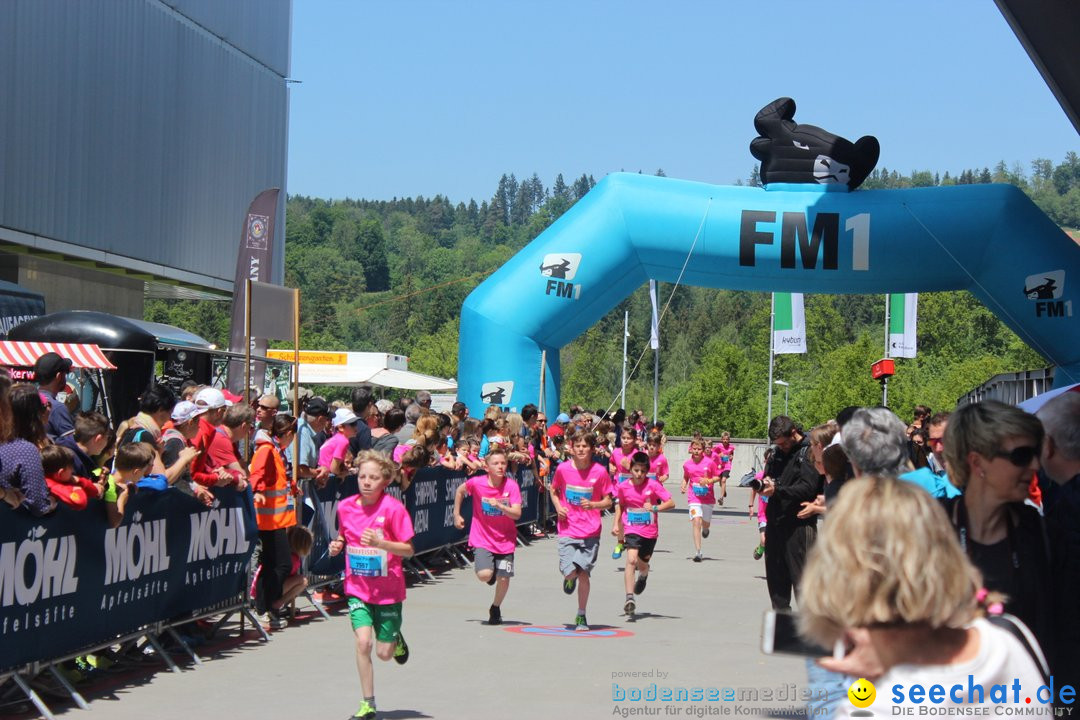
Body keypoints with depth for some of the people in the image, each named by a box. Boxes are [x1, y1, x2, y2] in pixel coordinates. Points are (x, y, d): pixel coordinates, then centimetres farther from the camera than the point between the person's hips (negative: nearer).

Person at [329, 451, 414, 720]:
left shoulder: (393, 508, -15)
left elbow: (409, 549, -13)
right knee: (363, 642, -15)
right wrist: (337, 546, -5)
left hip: (388, 589, -2)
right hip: (357, 588, 2)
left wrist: (379, 543, -27)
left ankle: (397, 639, 43)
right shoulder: (345, 507, -2)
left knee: (384, 653, 5)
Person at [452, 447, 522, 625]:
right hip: (482, 538, -1)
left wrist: (499, 505, -30)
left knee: (503, 579, 0)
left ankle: (496, 608, 29)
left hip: (505, 540, 1)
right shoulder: (476, 483, -12)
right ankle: (491, 574, 20)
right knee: (484, 574, -20)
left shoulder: (511, 485, -12)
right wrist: (457, 515, 10)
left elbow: (517, 513, -17)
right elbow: (460, 491, 10)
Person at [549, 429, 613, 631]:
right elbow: (553, 490, 15)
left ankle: (581, 616, 14)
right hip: (568, 530, 0)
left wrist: (593, 505, -18)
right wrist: (558, 507, -3)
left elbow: (608, 501, 2)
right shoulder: (563, 469, -3)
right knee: (570, 571, -13)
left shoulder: (600, 472, -6)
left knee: (584, 573, -2)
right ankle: (570, 578, 27)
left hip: (590, 532, 0)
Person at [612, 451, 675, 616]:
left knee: (642, 564, 15)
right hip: (632, 530, -1)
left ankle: (643, 576, 54)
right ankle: (629, 598, -26)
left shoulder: (653, 485, -11)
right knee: (631, 560, -22)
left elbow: (671, 503, -14)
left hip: (650, 531, 1)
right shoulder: (623, 487, -6)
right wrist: (616, 524, 4)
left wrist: (655, 508, -30)